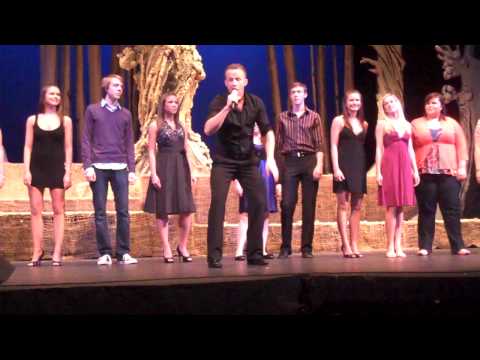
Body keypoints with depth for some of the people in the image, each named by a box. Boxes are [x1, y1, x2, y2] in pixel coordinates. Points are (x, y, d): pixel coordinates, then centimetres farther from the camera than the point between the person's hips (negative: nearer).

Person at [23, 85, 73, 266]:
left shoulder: (65, 120, 5)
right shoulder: (32, 119, 7)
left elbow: (68, 148, 3)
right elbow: (28, 147, 4)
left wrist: (68, 172, -4)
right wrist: (26, 170, -5)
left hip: (57, 168, -1)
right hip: (37, 168, 1)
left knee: (58, 210, 0)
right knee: (36, 210, 0)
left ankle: (57, 252, 2)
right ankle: (37, 252, 5)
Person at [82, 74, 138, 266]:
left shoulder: (126, 114, 14)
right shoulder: (93, 110, 7)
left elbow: (129, 143, 13)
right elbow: (86, 140, 3)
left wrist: (132, 169, 6)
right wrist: (88, 166, -7)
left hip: (120, 168, 2)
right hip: (99, 167, -2)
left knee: (123, 211, -1)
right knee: (100, 212, 0)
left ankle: (124, 253, 5)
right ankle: (105, 253, 6)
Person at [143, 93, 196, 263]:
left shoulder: (181, 126, 16)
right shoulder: (155, 125, 2)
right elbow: (151, 152, -4)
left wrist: (191, 172, 9)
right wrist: (154, 174, -13)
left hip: (181, 169, 5)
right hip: (164, 169, -5)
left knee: (187, 209, 0)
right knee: (163, 210, -2)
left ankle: (182, 246, 13)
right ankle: (167, 249, 5)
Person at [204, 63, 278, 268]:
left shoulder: (255, 103, -3)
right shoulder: (219, 102, -11)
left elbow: (267, 132, -2)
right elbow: (208, 130, -25)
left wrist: (270, 158, -14)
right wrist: (227, 107, -32)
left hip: (248, 160, 3)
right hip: (223, 161, -3)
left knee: (259, 203, -4)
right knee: (218, 203, -15)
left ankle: (254, 253, 7)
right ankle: (214, 256, -9)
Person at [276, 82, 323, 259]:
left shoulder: (314, 116, 10)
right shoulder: (282, 117, 13)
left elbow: (319, 144, 5)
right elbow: (279, 143, 10)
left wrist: (319, 165, -7)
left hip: (309, 160, 0)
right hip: (290, 162, 0)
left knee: (309, 206, 0)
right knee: (287, 204, -6)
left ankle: (307, 247, 6)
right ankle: (285, 247, 2)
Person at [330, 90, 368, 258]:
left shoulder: (364, 124, 15)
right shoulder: (339, 121, 2)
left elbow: (364, 146, 14)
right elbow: (333, 146, -4)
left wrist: (364, 168, 5)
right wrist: (336, 168, -13)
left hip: (359, 167, 5)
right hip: (344, 166, -5)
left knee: (356, 206, 3)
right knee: (342, 204, -5)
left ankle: (354, 245, 7)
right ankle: (346, 245, -4)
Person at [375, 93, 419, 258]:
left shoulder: (407, 125, 16)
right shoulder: (382, 124, 4)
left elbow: (410, 149, 15)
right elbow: (379, 149, -2)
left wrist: (415, 170, 9)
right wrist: (378, 171, -10)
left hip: (405, 166, 4)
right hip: (389, 165, -4)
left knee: (401, 206, 3)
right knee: (391, 206, -7)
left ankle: (398, 245, 6)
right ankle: (390, 246, -4)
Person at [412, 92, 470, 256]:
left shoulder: (452, 123, 14)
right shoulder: (416, 124, 10)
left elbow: (461, 146, 8)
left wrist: (462, 167, -2)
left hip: (449, 173, 1)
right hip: (425, 174, -1)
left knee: (452, 210, 0)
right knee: (426, 211, 1)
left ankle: (458, 246, 5)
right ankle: (425, 246, 5)